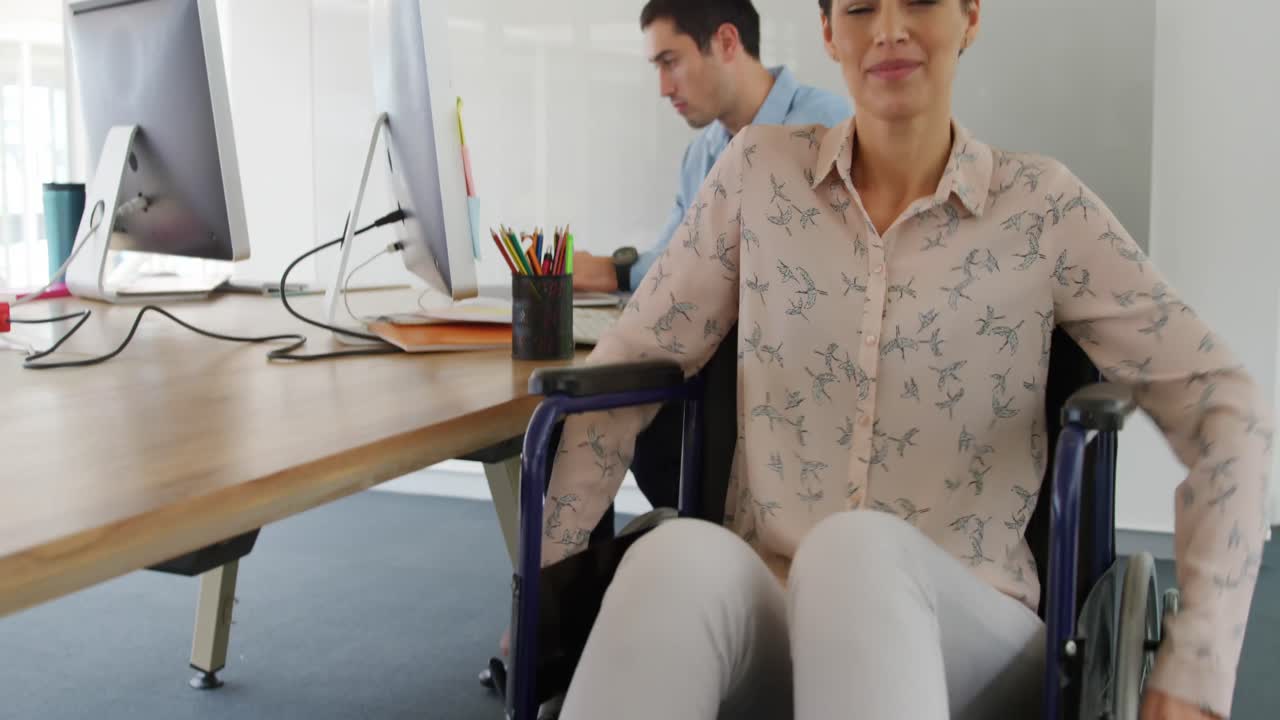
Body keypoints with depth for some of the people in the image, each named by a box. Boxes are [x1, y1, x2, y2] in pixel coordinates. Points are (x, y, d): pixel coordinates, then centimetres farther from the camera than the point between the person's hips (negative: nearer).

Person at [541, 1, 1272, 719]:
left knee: (857, 551, -37)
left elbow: (1226, 408, -1)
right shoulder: (760, 171, 5)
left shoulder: (1045, 206, 0)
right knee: (681, 559, -35)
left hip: (965, 630, -1)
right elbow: (629, 364, 7)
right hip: (768, 616, 1)